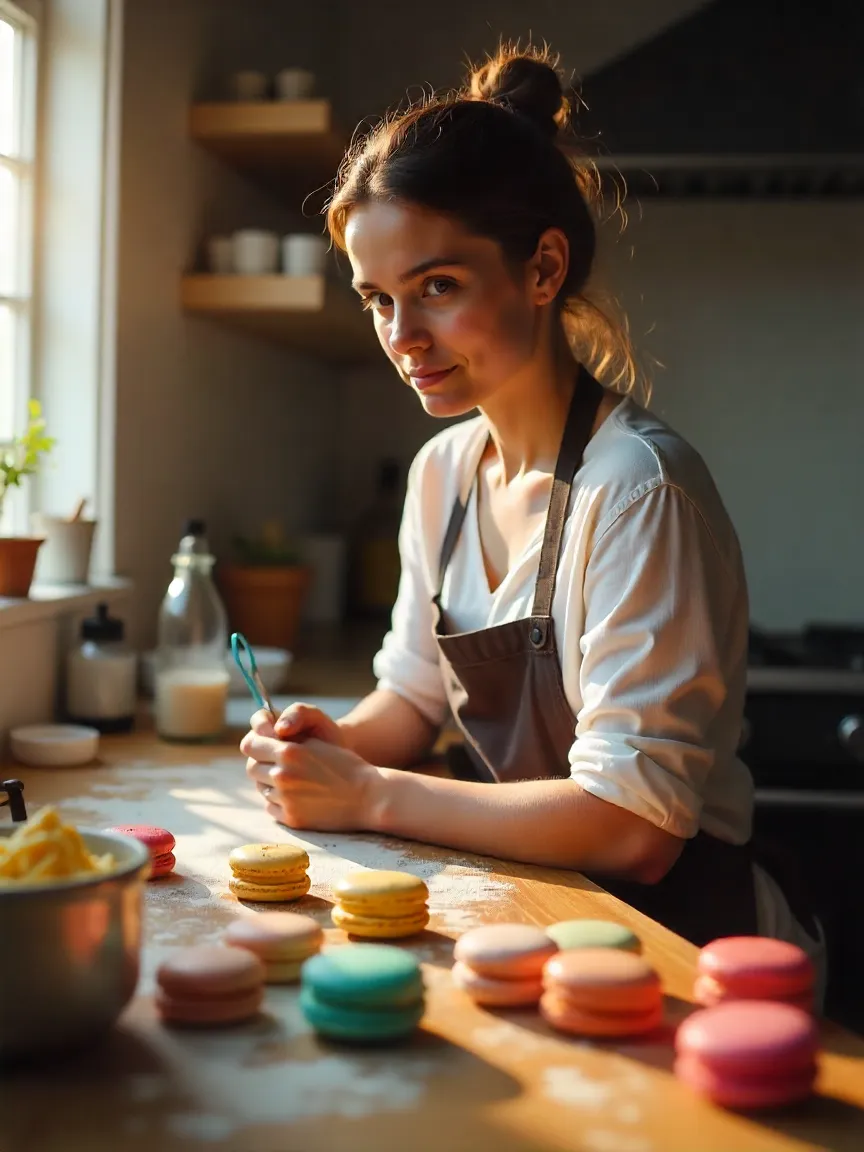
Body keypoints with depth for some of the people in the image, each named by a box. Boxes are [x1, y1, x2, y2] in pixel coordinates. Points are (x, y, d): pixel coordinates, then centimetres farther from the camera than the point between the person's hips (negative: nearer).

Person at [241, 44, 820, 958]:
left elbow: (632, 828, -23)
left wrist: (368, 796, -18)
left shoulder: (638, 487, -21)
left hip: (669, 925, -6)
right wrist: (338, 741, -7)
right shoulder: (443, 470, 4)